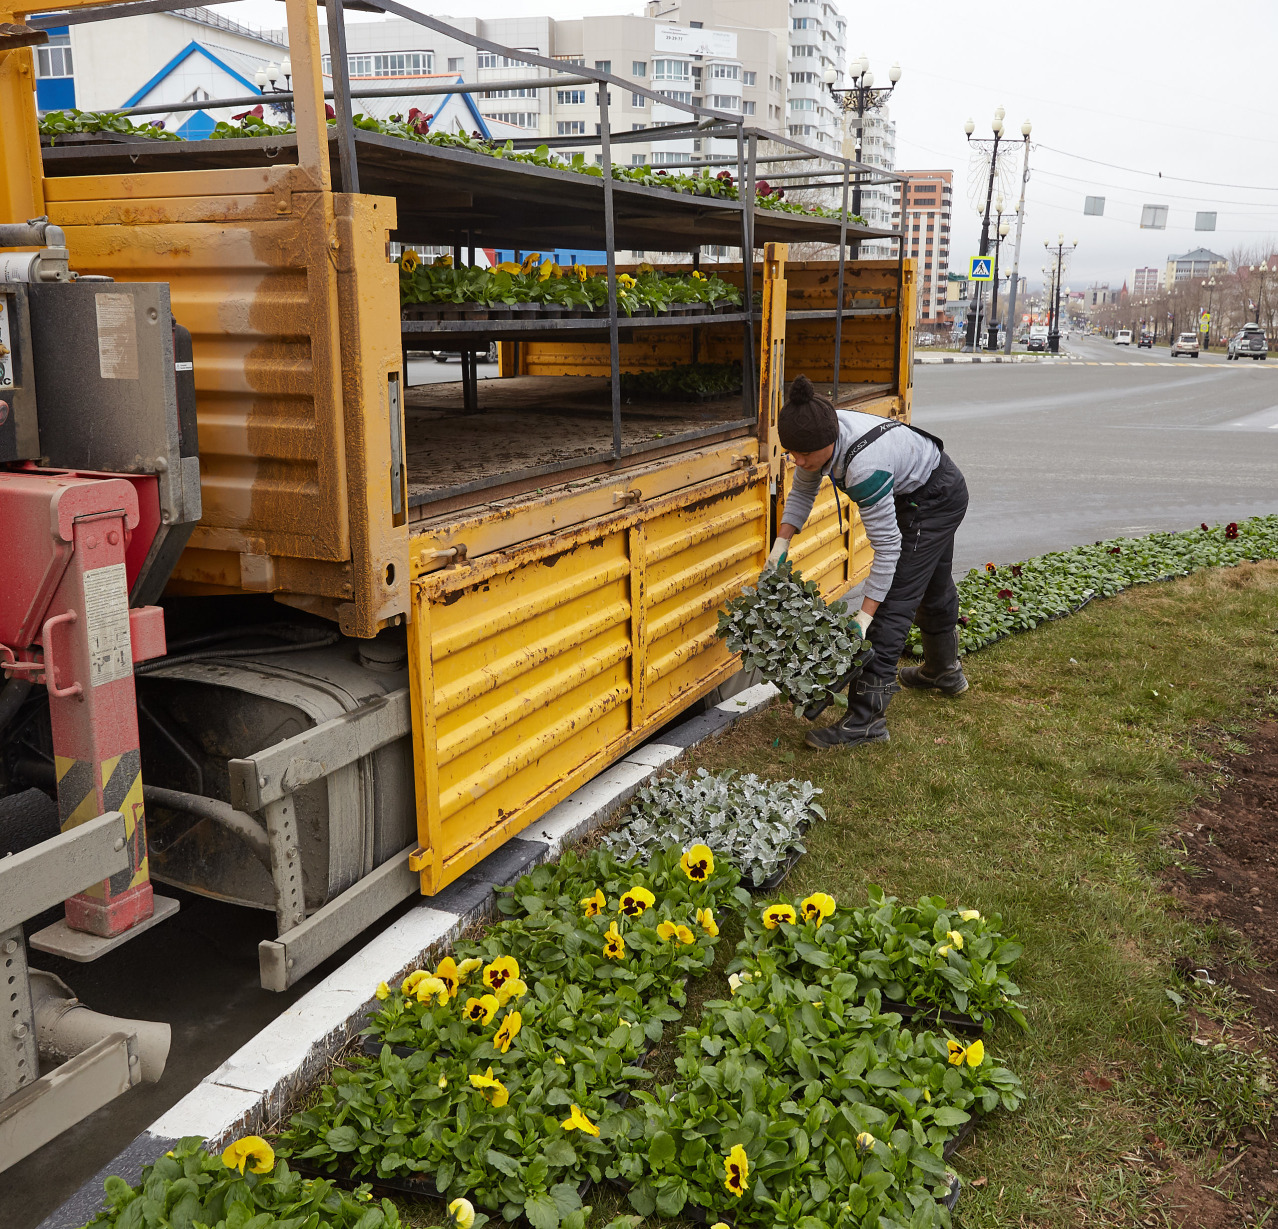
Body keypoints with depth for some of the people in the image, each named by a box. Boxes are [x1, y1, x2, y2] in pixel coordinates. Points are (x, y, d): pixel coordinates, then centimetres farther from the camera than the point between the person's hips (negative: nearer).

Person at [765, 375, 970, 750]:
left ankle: (866, 719, -12)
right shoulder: (818, 436, -20)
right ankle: (944, 672, 51)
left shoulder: (864, 465, -42)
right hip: (921, 494, 9)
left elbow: (887, 545, -36)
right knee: (932, 585, 28)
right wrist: (781, 544, -12)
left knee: (893, 603, -13)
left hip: (938, 499, -9)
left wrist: (864, 616, -35)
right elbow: (802, 492, -1)